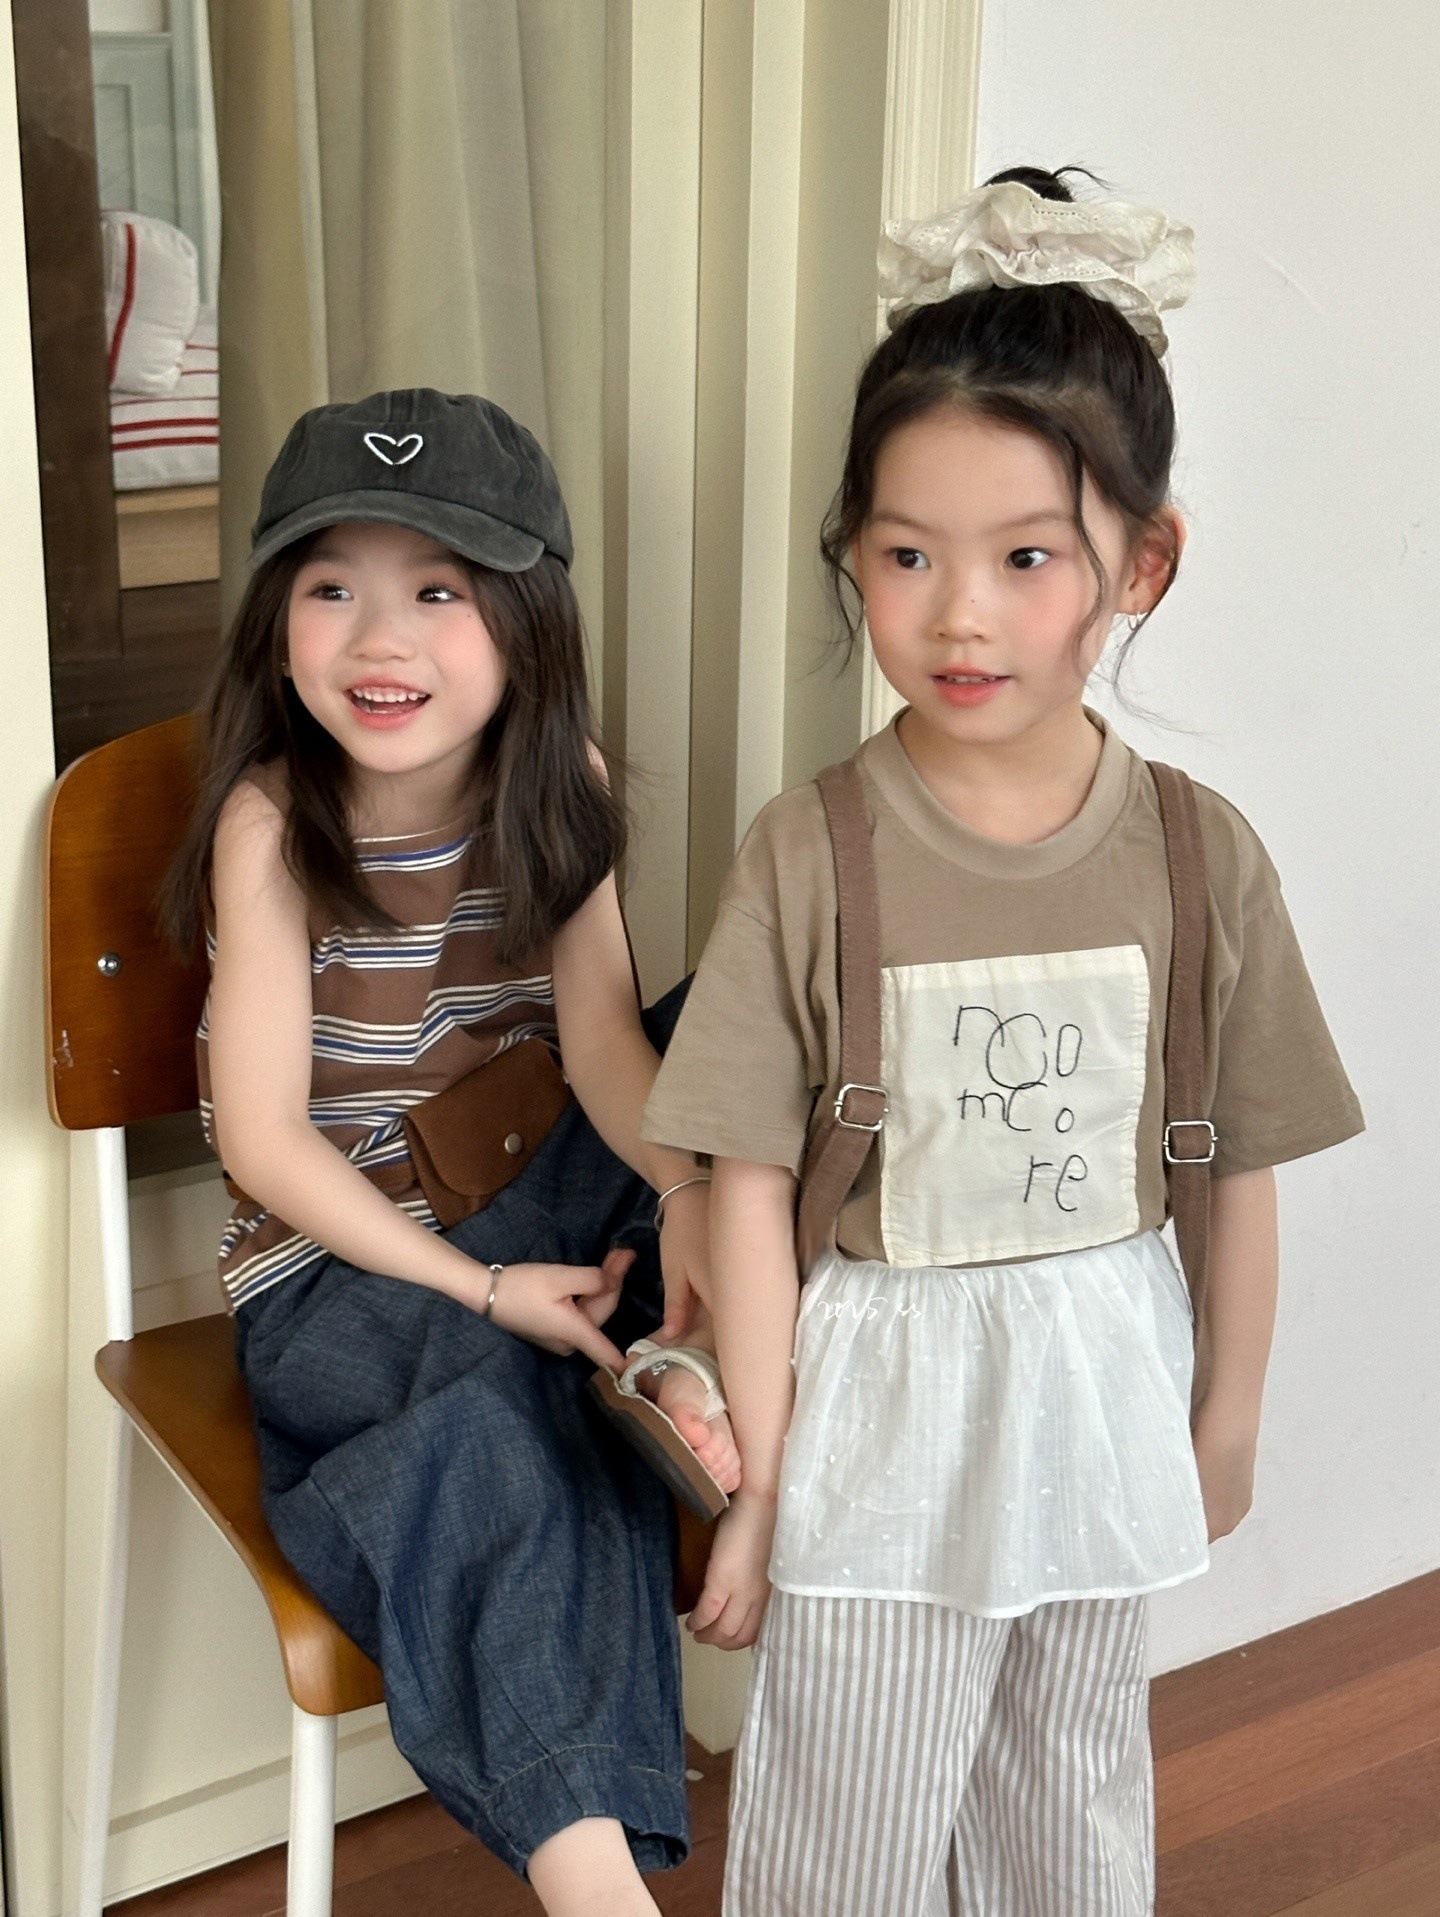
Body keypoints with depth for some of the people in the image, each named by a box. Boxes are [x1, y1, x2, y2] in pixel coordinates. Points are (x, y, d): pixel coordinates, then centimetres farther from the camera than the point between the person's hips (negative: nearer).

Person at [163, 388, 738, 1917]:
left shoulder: (554, 786, -2)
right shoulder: (273, 823, -15)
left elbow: (598, 1033, -12)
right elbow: (265, 1137, -16)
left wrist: (684, 1186, -33)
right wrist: (482, 1289, -22)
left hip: (536, 1218, 4)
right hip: (339, 1274, -4)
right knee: (502, 1396, -34)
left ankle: (677, 1372, -24)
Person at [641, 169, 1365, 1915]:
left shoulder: (1200, 856, -10)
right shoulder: (805, 858, -16)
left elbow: (1237, 1168, 0)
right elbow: (750, 1189, -12)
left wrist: (1227, 1415, 9)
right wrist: (755, 1480, -8)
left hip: (1105, 1392, 2)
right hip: (881, 1398, -2)